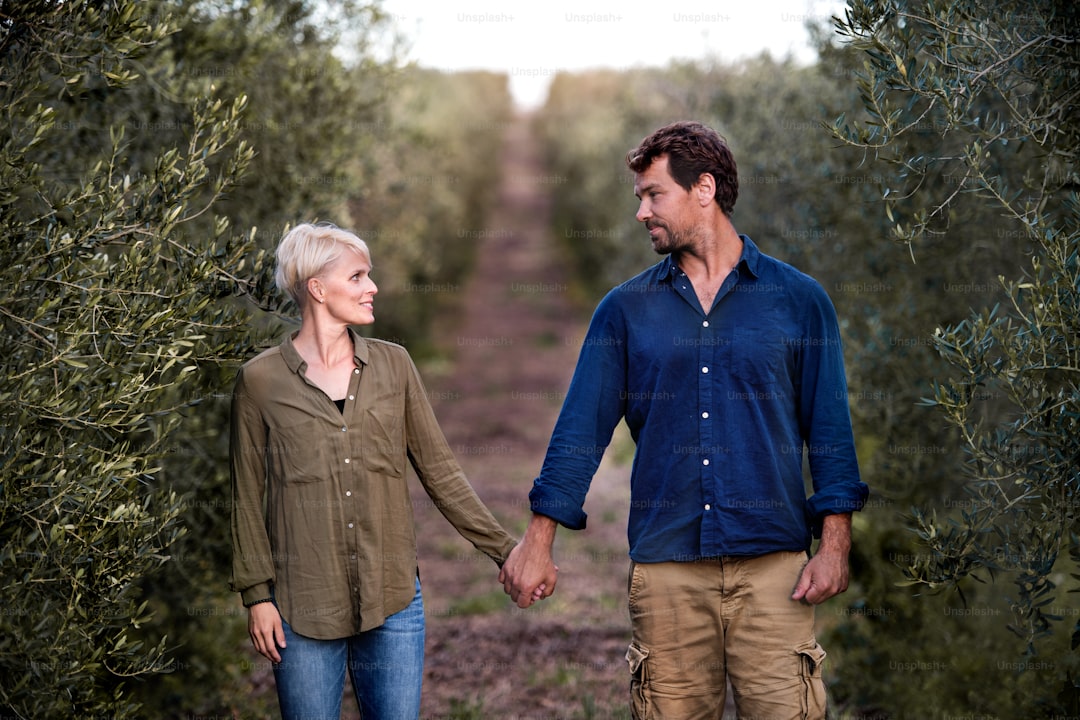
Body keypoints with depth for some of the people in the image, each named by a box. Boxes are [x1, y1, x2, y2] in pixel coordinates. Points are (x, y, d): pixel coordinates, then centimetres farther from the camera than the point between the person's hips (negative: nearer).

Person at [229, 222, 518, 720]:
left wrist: (502, 549, 5)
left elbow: (439, 472, 9)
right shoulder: (260, 380, -1)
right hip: (304, 606, -2)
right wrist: (256, 595, -2)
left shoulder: (393, 365, 6)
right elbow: (248, 499, 2)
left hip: (392, 601, 2)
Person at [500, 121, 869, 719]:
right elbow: (580, 428, 6)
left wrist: (834, 544, -3)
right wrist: (538, 542, 0)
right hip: (665, 567, 1)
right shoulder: (625, 309, 9)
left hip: (772, 565, -1)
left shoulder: (798, 300, 6)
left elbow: (829, 429, 5)